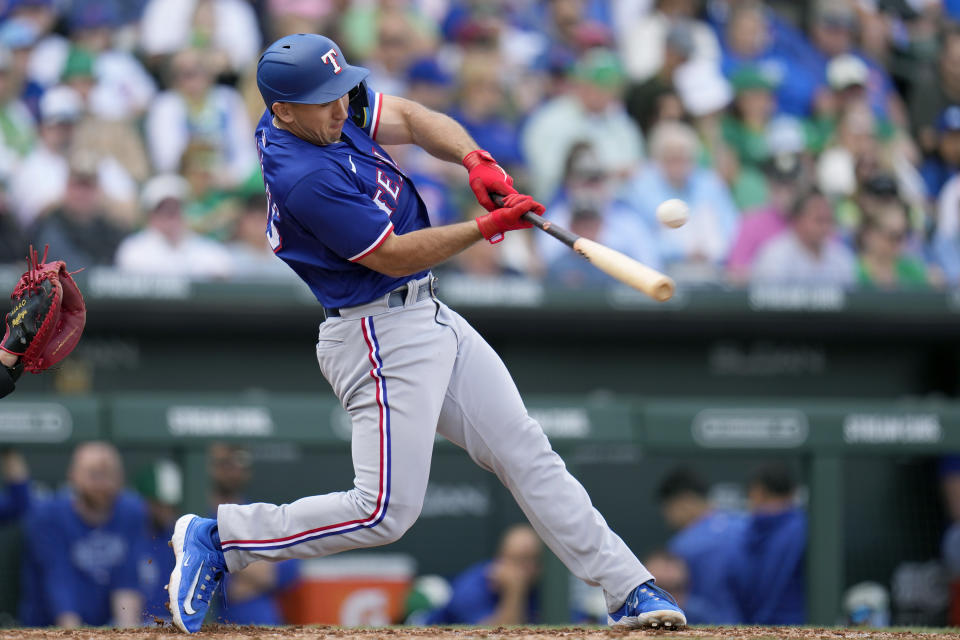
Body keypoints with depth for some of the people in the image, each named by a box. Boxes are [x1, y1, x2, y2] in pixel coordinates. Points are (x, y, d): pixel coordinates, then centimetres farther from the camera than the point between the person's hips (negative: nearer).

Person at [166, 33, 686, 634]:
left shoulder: (330, 106, 0)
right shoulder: (303, 177, -26)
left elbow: (412, 119, 7)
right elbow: (391, 255, -20)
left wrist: (473, 158, -12)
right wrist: (488, 227, -19)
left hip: (429, 316, 10)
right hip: (383, 334, -10)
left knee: (526, 451, 9)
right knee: (387, 512, -11)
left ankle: (629, 590, 13)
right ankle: (218, 538, 1)